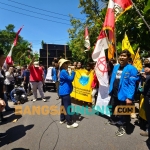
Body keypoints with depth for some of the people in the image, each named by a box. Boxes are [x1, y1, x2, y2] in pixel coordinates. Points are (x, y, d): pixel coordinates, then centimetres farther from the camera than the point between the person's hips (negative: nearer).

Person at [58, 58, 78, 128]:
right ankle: (69, 123, 2)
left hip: (63, 92, 11)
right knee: (68, 107, -6)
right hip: (65, 92, -11)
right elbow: (70, 78, -23)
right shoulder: (63, 72, -17)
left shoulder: (63, 71, 15)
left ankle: (62, 119, 30)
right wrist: (73, 71, -16)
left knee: (63, 105, 18)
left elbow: (68, 80, 18)